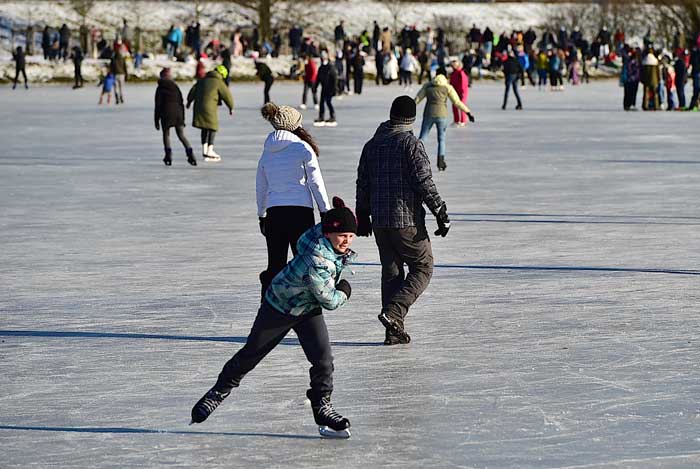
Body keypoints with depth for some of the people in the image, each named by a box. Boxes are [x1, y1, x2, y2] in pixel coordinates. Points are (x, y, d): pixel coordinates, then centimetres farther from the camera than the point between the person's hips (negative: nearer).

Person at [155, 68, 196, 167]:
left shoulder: (160, 88, -1)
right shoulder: (176, 87, 11)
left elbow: (158, 105, -3)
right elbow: (181, 103, 11)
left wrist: (156, 121, 1)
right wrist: (183, 118, 17)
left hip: (166, 114, -3)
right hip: (178, 113, 3)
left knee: (166, 135, 12)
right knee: (182, 135, 7)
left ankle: (168, 156, -2)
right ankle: (190, 154, -9)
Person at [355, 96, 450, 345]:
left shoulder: (372, 145, 9)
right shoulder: (411, 144, -11)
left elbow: (362, 183, 13)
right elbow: (424, 182, -15)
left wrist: (362, 216, 23)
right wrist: (441, 212, -10)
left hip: (380, 222, 6)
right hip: (407, 221, -6)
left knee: (391, 272, 13)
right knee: (422, 268, 6)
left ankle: (394, 330, 10)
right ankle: (394, 311, -12)